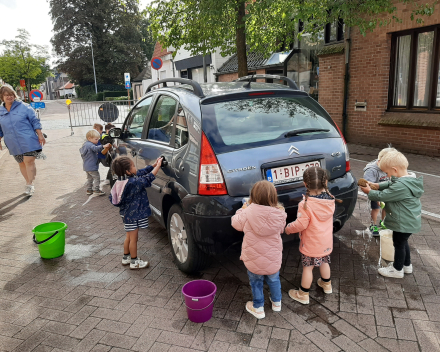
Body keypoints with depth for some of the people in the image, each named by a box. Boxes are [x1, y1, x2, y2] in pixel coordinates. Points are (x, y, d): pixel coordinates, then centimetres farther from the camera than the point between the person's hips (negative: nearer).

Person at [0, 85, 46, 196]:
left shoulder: (23, 107, -2)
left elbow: (34, 121, -2)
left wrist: (40, 135, -6)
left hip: (28, 140, -4)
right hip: (13, 144, 5)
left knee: (29, 162, -10)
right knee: (21, 164, 11)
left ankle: (30, 184, -4)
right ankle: (29, 183, 23)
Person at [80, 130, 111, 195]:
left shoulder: (85, 144, 13)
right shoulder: (90, 145, -20)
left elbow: (81, 150, 29)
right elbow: (96, 148, -41)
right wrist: (103, 146, -57)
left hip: (86, 166, 10)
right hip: (91, 166, -10)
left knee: (90, 178, 21)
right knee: (96, 177, -4)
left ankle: (89, 190, 28)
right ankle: (96, 190, -6)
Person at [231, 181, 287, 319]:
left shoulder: (248, 212, -22)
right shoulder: (279, 214, -14)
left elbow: (236, 224, -5)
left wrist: (243, 209, 8)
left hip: (253, 259, -2)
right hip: (273, 259, 2)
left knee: (256, 282, 20)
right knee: (274, 279, 27)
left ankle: (258, 308, 36)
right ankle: (276, 302, 47)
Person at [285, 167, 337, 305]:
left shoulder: (305, 204, -27)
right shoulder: (330, 200, -7)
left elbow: (301, 224, -23)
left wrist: (288, 228, -7)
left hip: (311, 244, -6)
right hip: (326, 242, 6)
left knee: (308, 267, 7)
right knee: (324, 262, 26)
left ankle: (303, 294, 22)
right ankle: (326, 284, 48)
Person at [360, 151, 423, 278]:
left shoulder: (401, 186, -32)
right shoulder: (410, 179, -1)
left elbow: (382, 196, -25)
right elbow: (391, 184, 12)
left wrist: (369, 192, -8)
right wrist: (378, 185, 0)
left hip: (404, 223, -10)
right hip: (410, 220, 10)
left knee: (399, 244, 9)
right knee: (403, 242, 26)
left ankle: (397, 269, 27)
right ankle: (406, 265, 43)